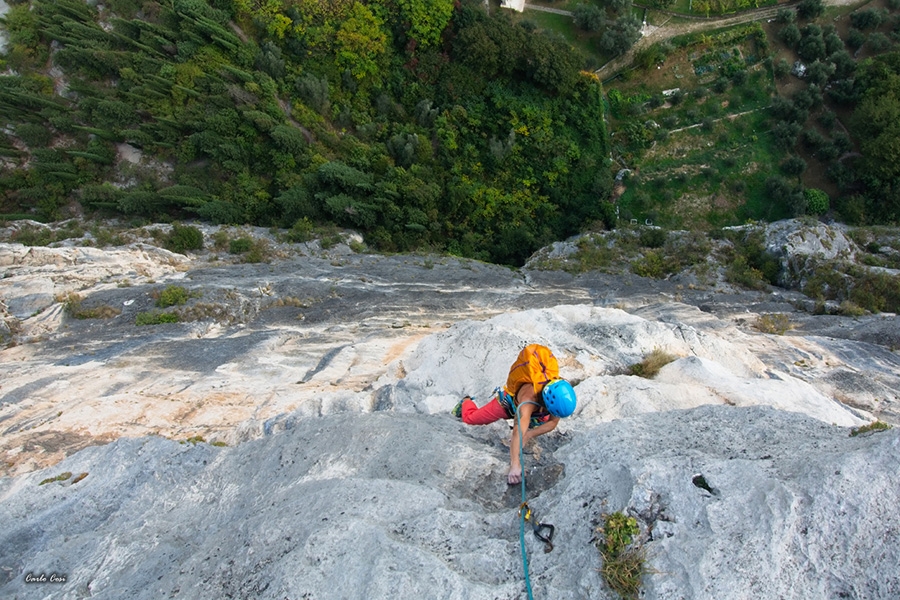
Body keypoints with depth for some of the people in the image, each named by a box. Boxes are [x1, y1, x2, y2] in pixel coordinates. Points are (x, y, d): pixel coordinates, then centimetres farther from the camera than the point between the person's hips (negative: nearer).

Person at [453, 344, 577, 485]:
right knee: (470, 418, 6)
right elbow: (518, 433, -60)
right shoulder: (528, 401, -51)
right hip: (508, 402, -5)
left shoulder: (559, 393, -35)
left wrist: (528, 435, -34)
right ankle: (466, 402, 40)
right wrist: (515, 465, -70)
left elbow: (553, 423, -22)